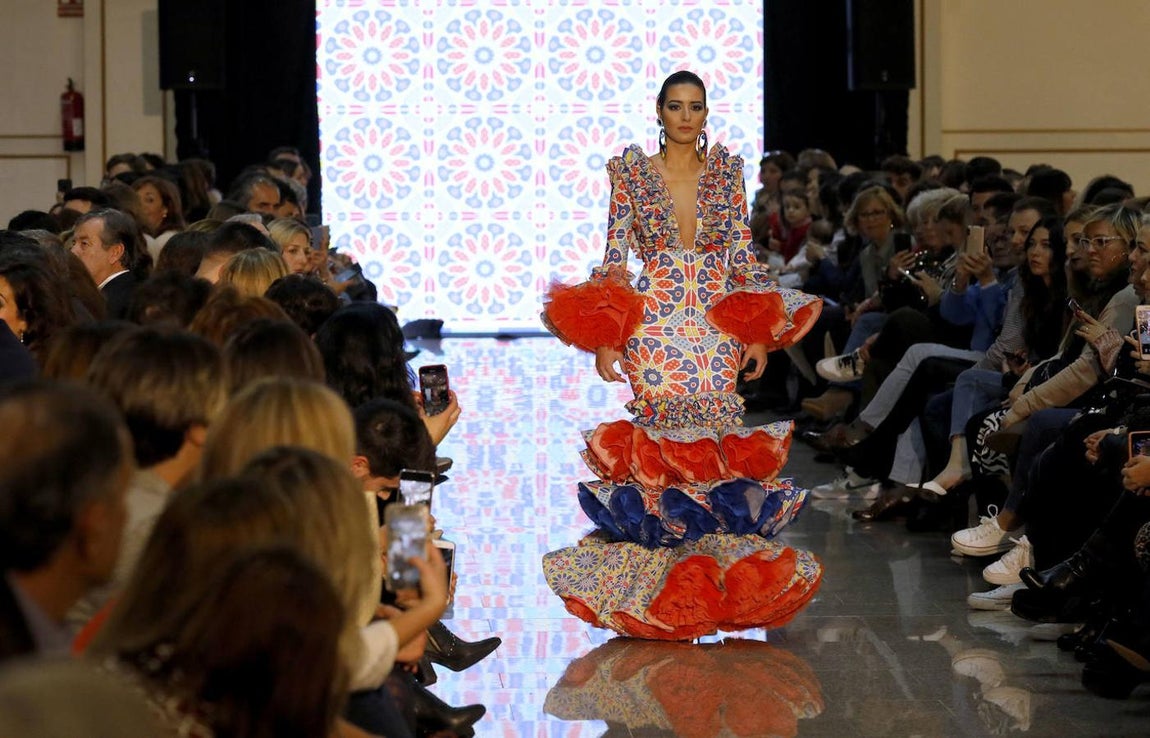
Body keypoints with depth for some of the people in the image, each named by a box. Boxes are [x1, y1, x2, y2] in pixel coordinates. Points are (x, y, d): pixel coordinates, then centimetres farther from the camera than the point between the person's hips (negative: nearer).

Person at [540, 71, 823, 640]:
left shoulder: (727, 172, 9)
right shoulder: (631, 173, 5)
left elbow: (743, 257, 8)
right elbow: (614, 259, 3)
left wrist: (759, 335, 1)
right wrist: (604, 337, -5)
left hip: (717, 332, 1)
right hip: (653, 330, -1)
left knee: (713, 448, -4)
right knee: (658, 444, -7)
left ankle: (713, 584, 5)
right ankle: (667, 589, 4)